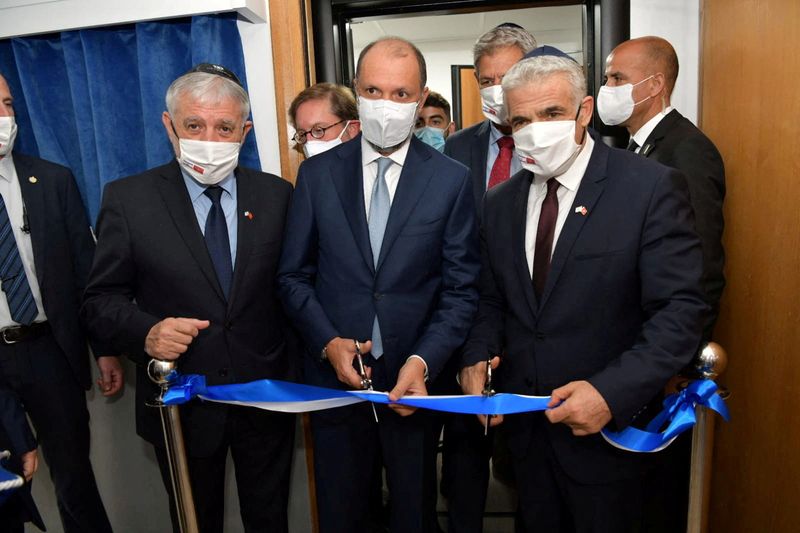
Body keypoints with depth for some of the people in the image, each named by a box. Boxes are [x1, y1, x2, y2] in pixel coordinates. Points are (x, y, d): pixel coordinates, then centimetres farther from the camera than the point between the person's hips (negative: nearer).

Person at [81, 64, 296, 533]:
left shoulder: (277, 195, -3)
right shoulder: (128, 199, -8)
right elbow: (102, 300, -4)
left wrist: (296, 374, -7)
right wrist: (145, 332, -24)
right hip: (180, 403, -1)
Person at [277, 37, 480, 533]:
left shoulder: (452, 180, -5)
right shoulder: (317, 173, -2)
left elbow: (461, 290, -5)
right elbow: (294, 276, 2)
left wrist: (423, 362, -18)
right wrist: (328, 342, -11)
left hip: (415, 380, -1)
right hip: (335, 377, 1)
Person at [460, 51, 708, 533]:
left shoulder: (651, 186, -13)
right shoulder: (499, 202, 3)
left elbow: (681, 309, -17)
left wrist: (613, 392, -26)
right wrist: (477, 357, -9)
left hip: (607, 426, -4)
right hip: (523, 422, 5)